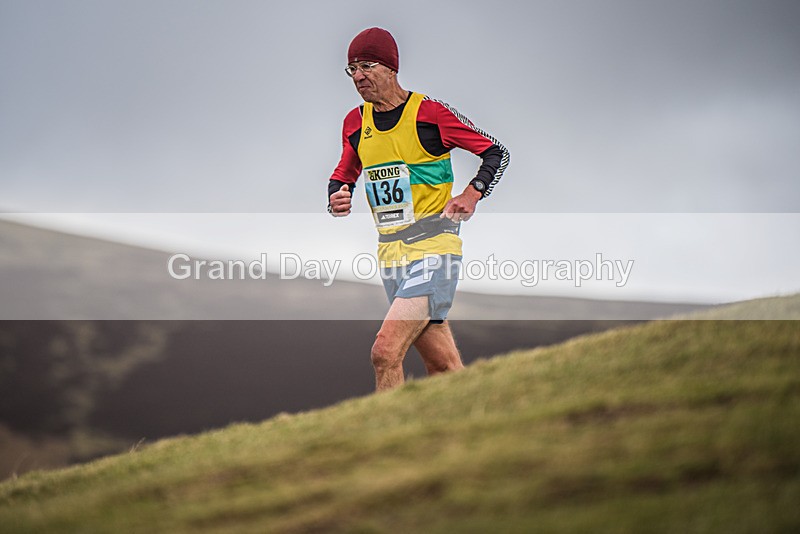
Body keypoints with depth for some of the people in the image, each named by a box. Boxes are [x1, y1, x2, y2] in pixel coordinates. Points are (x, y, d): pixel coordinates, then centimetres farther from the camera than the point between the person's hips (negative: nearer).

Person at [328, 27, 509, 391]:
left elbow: (496, 153, -1)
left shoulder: (430, 113, -8)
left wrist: (472, 193, -18)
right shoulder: (356, 123, 9)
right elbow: (343, 177, 22)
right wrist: (336, 201, -1)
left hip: (434, 249, -6)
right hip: (391, 255, 6)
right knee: (444, 368, 8)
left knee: (385, 352, -20)